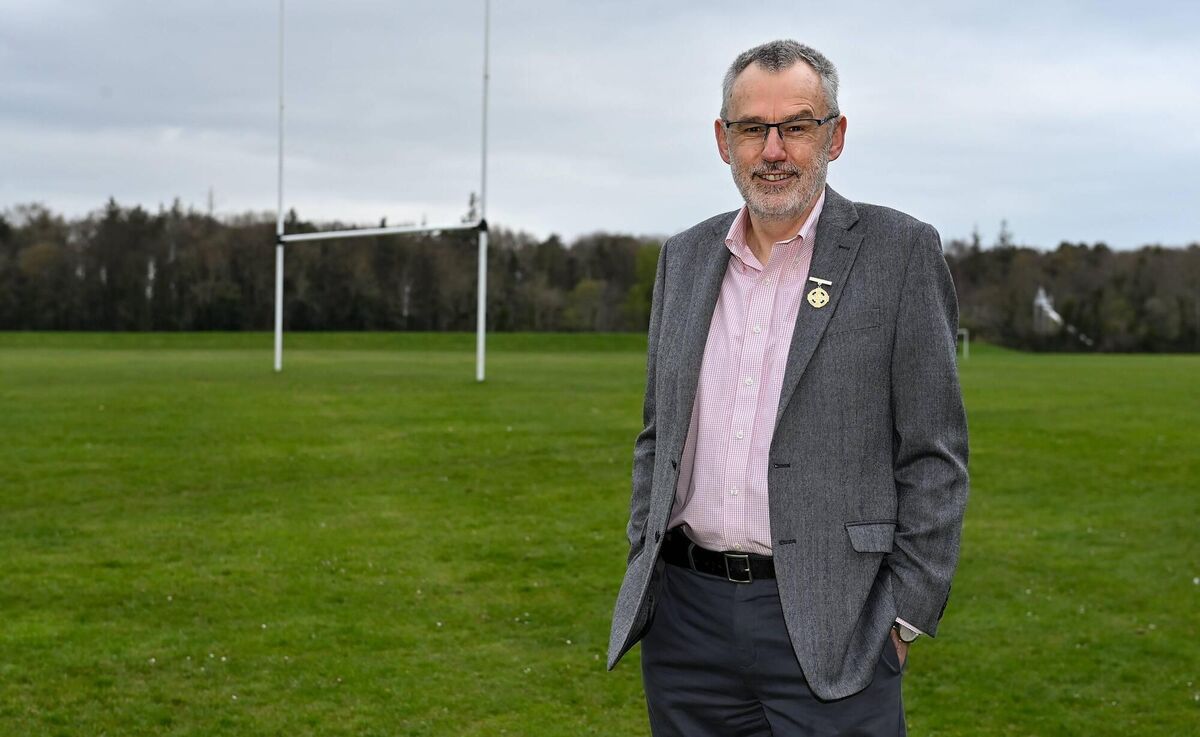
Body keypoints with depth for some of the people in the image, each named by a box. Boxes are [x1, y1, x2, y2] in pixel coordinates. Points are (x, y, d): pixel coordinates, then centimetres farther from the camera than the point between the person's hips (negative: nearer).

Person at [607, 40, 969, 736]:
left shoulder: (901, 252, -3)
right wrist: (645, 575, 12)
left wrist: (906, 616, -8)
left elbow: (934, 454, -4)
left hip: (827, 627, -4)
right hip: (686, 618, 5)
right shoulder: (685, 257, 11)